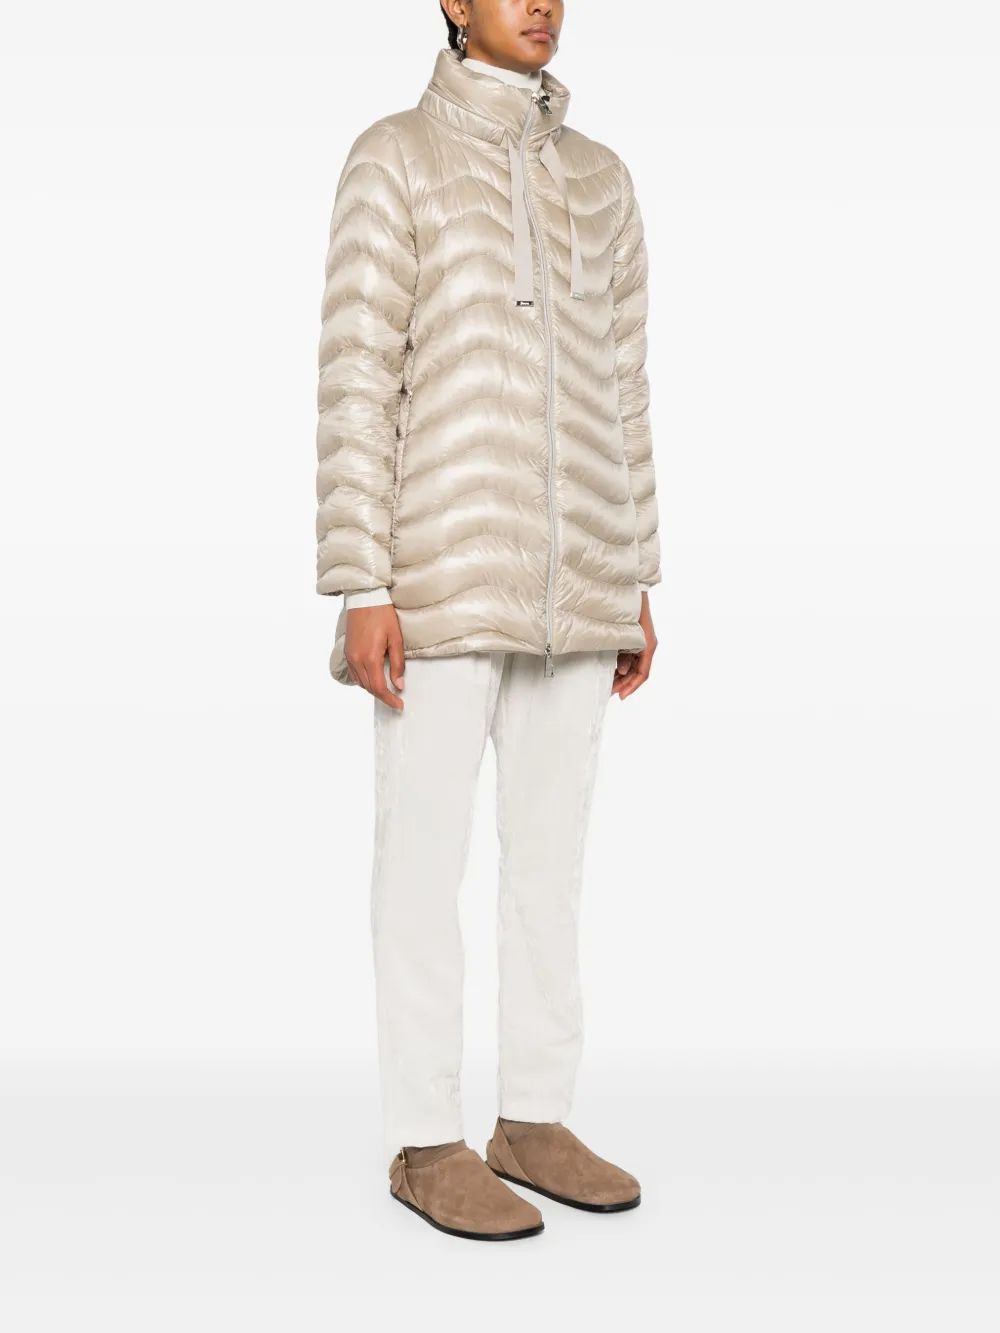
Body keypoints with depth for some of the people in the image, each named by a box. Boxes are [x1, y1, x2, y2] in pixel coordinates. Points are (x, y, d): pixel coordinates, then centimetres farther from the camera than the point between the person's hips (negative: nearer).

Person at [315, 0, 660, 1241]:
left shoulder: (599, 179, 16)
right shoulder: (390, 159, -1)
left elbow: (620, 392, 15)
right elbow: (354, 384, -8)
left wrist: (634, 587, 11)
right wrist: (361, 591, -15)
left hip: (566, 576, 6)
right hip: (441, 567, -6)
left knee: (551, 848, 8)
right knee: (428, 853, -1)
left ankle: (533, 1122, 21)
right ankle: (425, 1143, 11)